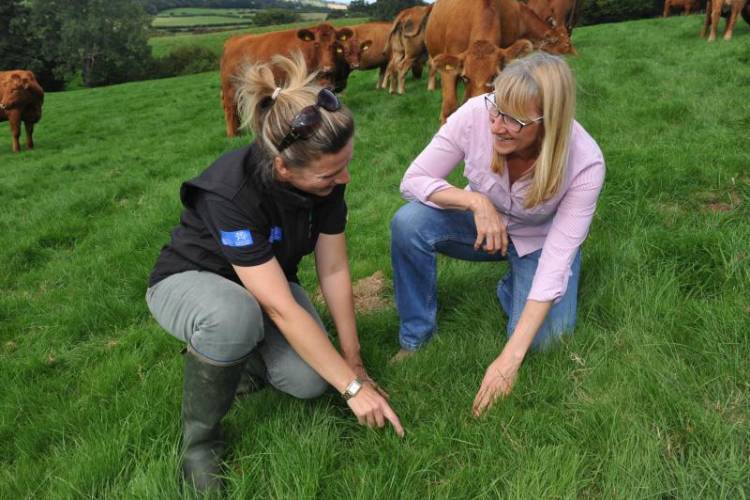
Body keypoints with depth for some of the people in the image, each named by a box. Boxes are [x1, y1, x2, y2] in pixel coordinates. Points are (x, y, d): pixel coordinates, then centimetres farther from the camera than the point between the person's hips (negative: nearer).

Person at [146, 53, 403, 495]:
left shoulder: (325, 177, -21)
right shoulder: (230, 193, -39)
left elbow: (335, 270, -12)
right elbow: (282, 309, -38)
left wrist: (355, 361, -8)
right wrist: (353, 387, -31)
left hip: (267, 280, 5)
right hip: (189, 281, -4)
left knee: (309, 381, -20)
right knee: (237, 318, -41)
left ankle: (240, 357, 14)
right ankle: (200, 440, -13)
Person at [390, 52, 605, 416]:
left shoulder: (584, 163, -32)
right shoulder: (475, 114, -30)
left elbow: (556, 262, -32)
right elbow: (414, 180, -20)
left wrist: (510, 358, -36)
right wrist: (476, 201, -38)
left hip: (541, 240, -1)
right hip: (483, 223, 1)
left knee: (543, 339, -23)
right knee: (408, 223, -28)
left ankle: (513, 288, 13)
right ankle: (415, 339, -9)